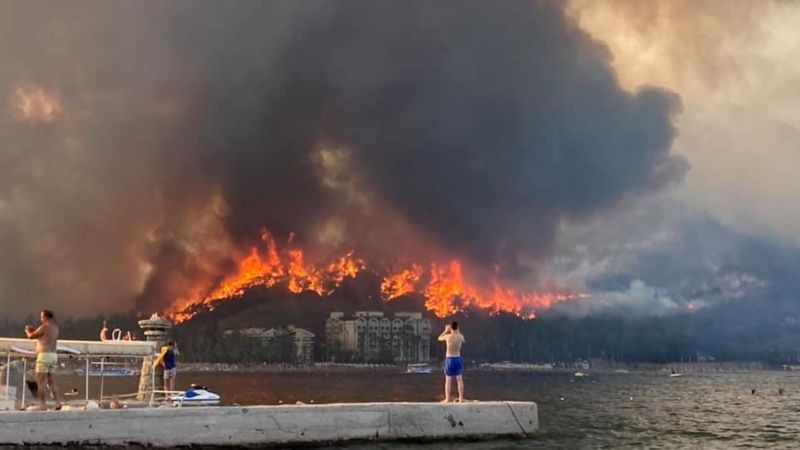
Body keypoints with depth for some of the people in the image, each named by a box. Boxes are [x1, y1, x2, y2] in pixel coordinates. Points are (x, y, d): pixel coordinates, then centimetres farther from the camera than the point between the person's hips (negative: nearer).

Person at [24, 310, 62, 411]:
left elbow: (31, 336, -4)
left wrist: (27, 330, 17)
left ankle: (42, 405, -7)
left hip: (44, 355, -9)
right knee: (50, 380, 15)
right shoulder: (55, 327, 14)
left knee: (40, 381, -5)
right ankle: (57, 402, 9)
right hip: (53, 355, 9)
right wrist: (34, 330, 28)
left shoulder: (44, 327, -12)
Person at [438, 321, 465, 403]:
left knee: (448, 380, 3)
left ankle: (447, 399, 6)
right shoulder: (461, 336, -5)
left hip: (449, 359, -2)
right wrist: (458, 331, 24)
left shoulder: (447, 336, -12)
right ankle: (461, 398, 10)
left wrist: (446, 331, 17)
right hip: (458, 359, 2)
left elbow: (439, 338, 10)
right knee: (459, 380, 9)